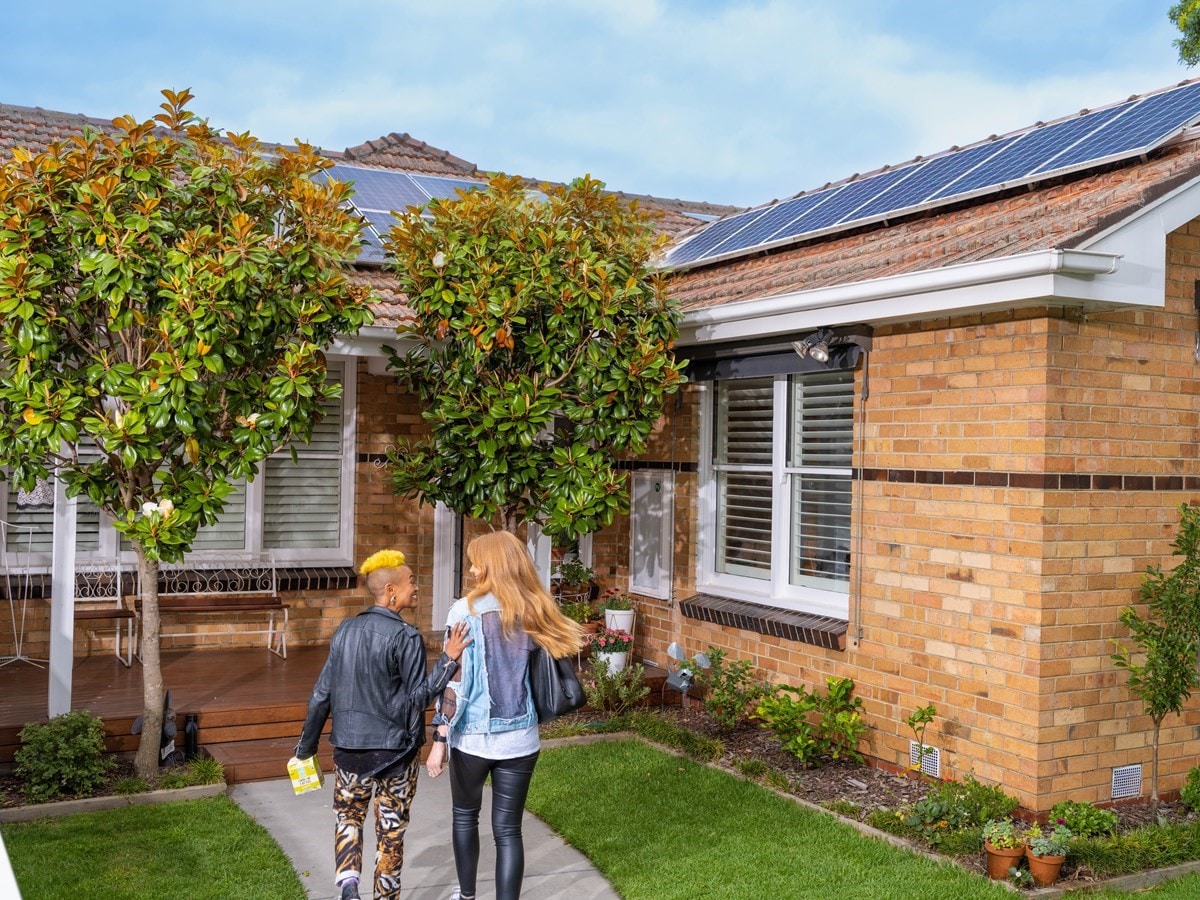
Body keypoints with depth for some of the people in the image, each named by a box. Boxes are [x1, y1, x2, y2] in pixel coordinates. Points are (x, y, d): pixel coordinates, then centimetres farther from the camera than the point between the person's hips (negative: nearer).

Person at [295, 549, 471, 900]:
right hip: (395, 751, -4)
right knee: (391, 829, 12)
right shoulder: (406, 637, -15)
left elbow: (322, 694, 4)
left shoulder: (345, 631, 1)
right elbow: (416, 698, -15)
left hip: (350, 746, 4)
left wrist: (306, 744, 13)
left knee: (348, 817, 20)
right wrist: (448, 660, -18)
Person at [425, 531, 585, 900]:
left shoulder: (467, 610, -12)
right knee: (508, 829, 9)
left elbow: (455, 680, -14)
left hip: (473, 736, -2)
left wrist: (439, 738, -11)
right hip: (521, 739, 2)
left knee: (465, 815, 22)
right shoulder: (537, 612, 0)